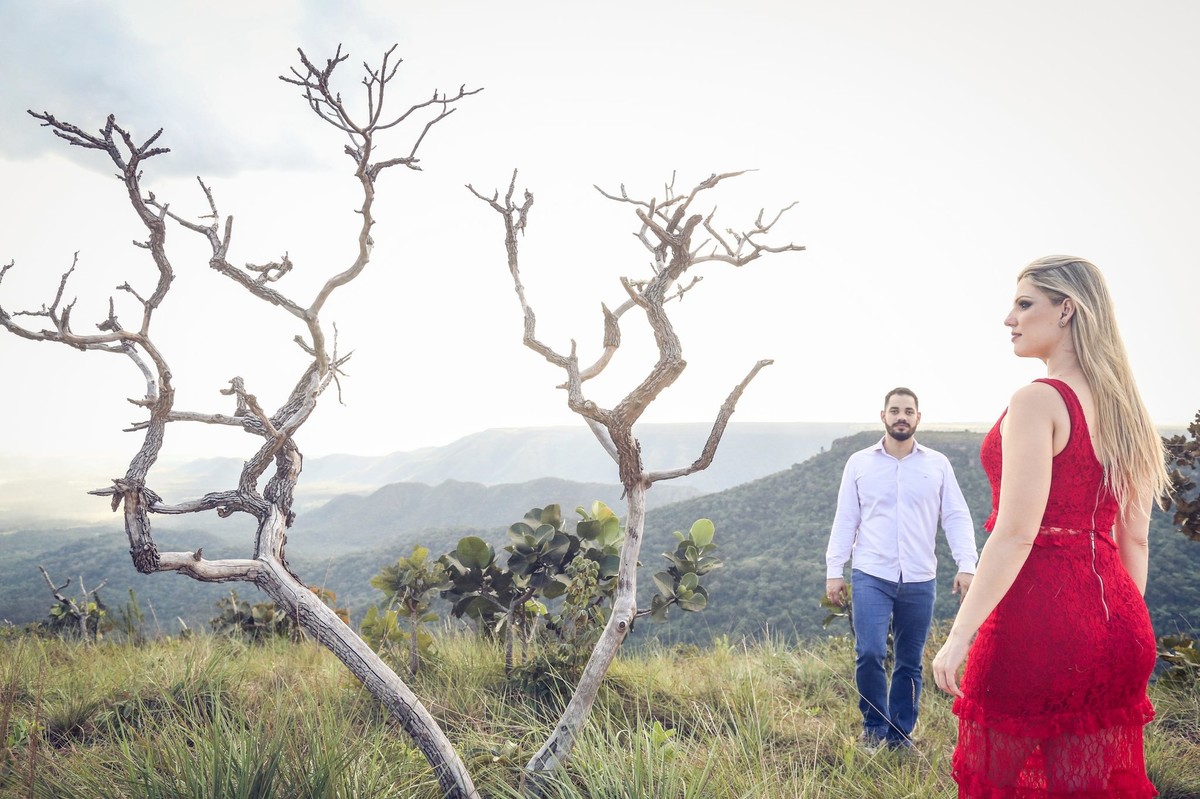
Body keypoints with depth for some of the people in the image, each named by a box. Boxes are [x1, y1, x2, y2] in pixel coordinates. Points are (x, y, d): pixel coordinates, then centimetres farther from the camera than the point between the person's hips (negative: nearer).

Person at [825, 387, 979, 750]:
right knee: (869, 654, -13)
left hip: (920, 581, 1)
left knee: (910, 663, 8)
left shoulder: (937, 464, 5)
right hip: (870, 577, -1)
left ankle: (900, 734, 23)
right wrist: (834, 570, -2)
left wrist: (966, 564, -10)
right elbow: (845, 520, 4)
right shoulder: (859, 464, 4)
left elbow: (957, 517, 3)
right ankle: (874, 726, 9)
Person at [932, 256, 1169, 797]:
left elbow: (1016, 533, -20)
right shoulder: (1120, 407, 11)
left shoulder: (1038, 401, -14)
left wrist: (960, 634, -17)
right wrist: (1125, 632, 22)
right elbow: (1134, 540, 14)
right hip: (1112, 623, 8)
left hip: (1038, 616, -8)